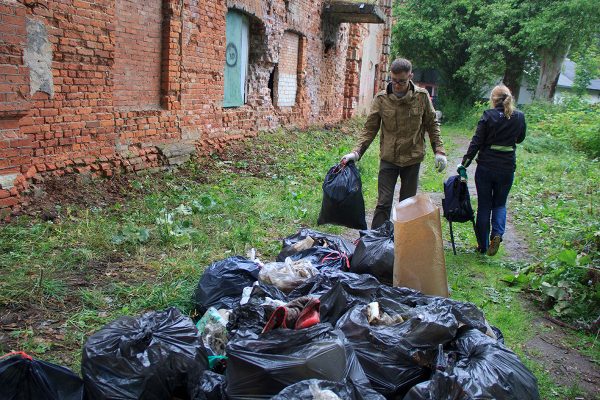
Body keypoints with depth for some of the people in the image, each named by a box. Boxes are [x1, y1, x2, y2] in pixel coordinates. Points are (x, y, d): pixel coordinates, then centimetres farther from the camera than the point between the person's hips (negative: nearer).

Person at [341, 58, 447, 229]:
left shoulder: (422, 96, -4)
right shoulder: (381, 98, -6)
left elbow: (432, 124, 5)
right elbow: (370, 129, -3)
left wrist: (439, 150, -1)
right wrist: (356, 152, -14)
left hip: (412, 158, 1)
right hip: (388, 158, -1)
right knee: (383, 203, -2)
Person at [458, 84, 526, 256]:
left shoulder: (488, 115, -10)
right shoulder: (519, 117, -1)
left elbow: (476, 142, -12)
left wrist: (464, 163, -6)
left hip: (485, 167, -2)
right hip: (507, 168, 2)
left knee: (484, 205, 10)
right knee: (500, 203, 19)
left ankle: (483, 245, 16)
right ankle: (497, 233, -7)